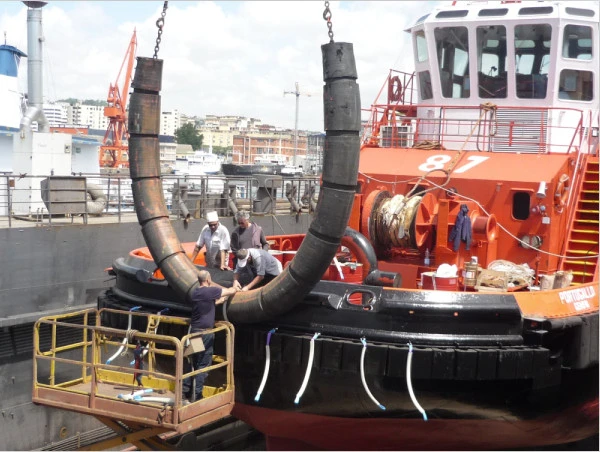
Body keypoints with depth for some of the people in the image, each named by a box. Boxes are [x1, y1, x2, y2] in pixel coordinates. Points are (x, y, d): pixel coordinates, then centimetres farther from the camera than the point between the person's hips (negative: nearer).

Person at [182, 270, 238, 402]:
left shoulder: (194, 292, 8)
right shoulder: (211, 291, -13)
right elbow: (232, 291, -3)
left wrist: (218, 301, 33)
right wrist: (236, 288, 18)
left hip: (193, 330, 7)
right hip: (205, 333, -7)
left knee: (191, 362, 14)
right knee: (203, 365, 0)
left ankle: (185, 391, 19)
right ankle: (196, 395, 1)